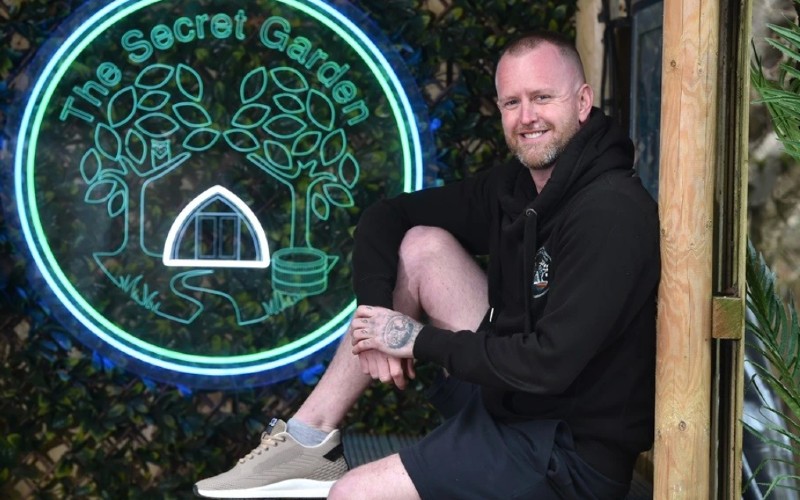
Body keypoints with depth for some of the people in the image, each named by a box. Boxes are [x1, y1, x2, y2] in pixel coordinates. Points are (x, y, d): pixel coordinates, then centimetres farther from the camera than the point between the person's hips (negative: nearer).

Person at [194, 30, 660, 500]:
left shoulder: (612, 212, -22)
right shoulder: (515, 186, 4)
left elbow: (550, 364, -28)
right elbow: (385, 216, 11)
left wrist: (421, 340, -16)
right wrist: (376, 311, -8)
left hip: (570, 455, -8)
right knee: (421, 243, -1)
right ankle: (310, 437, 2)